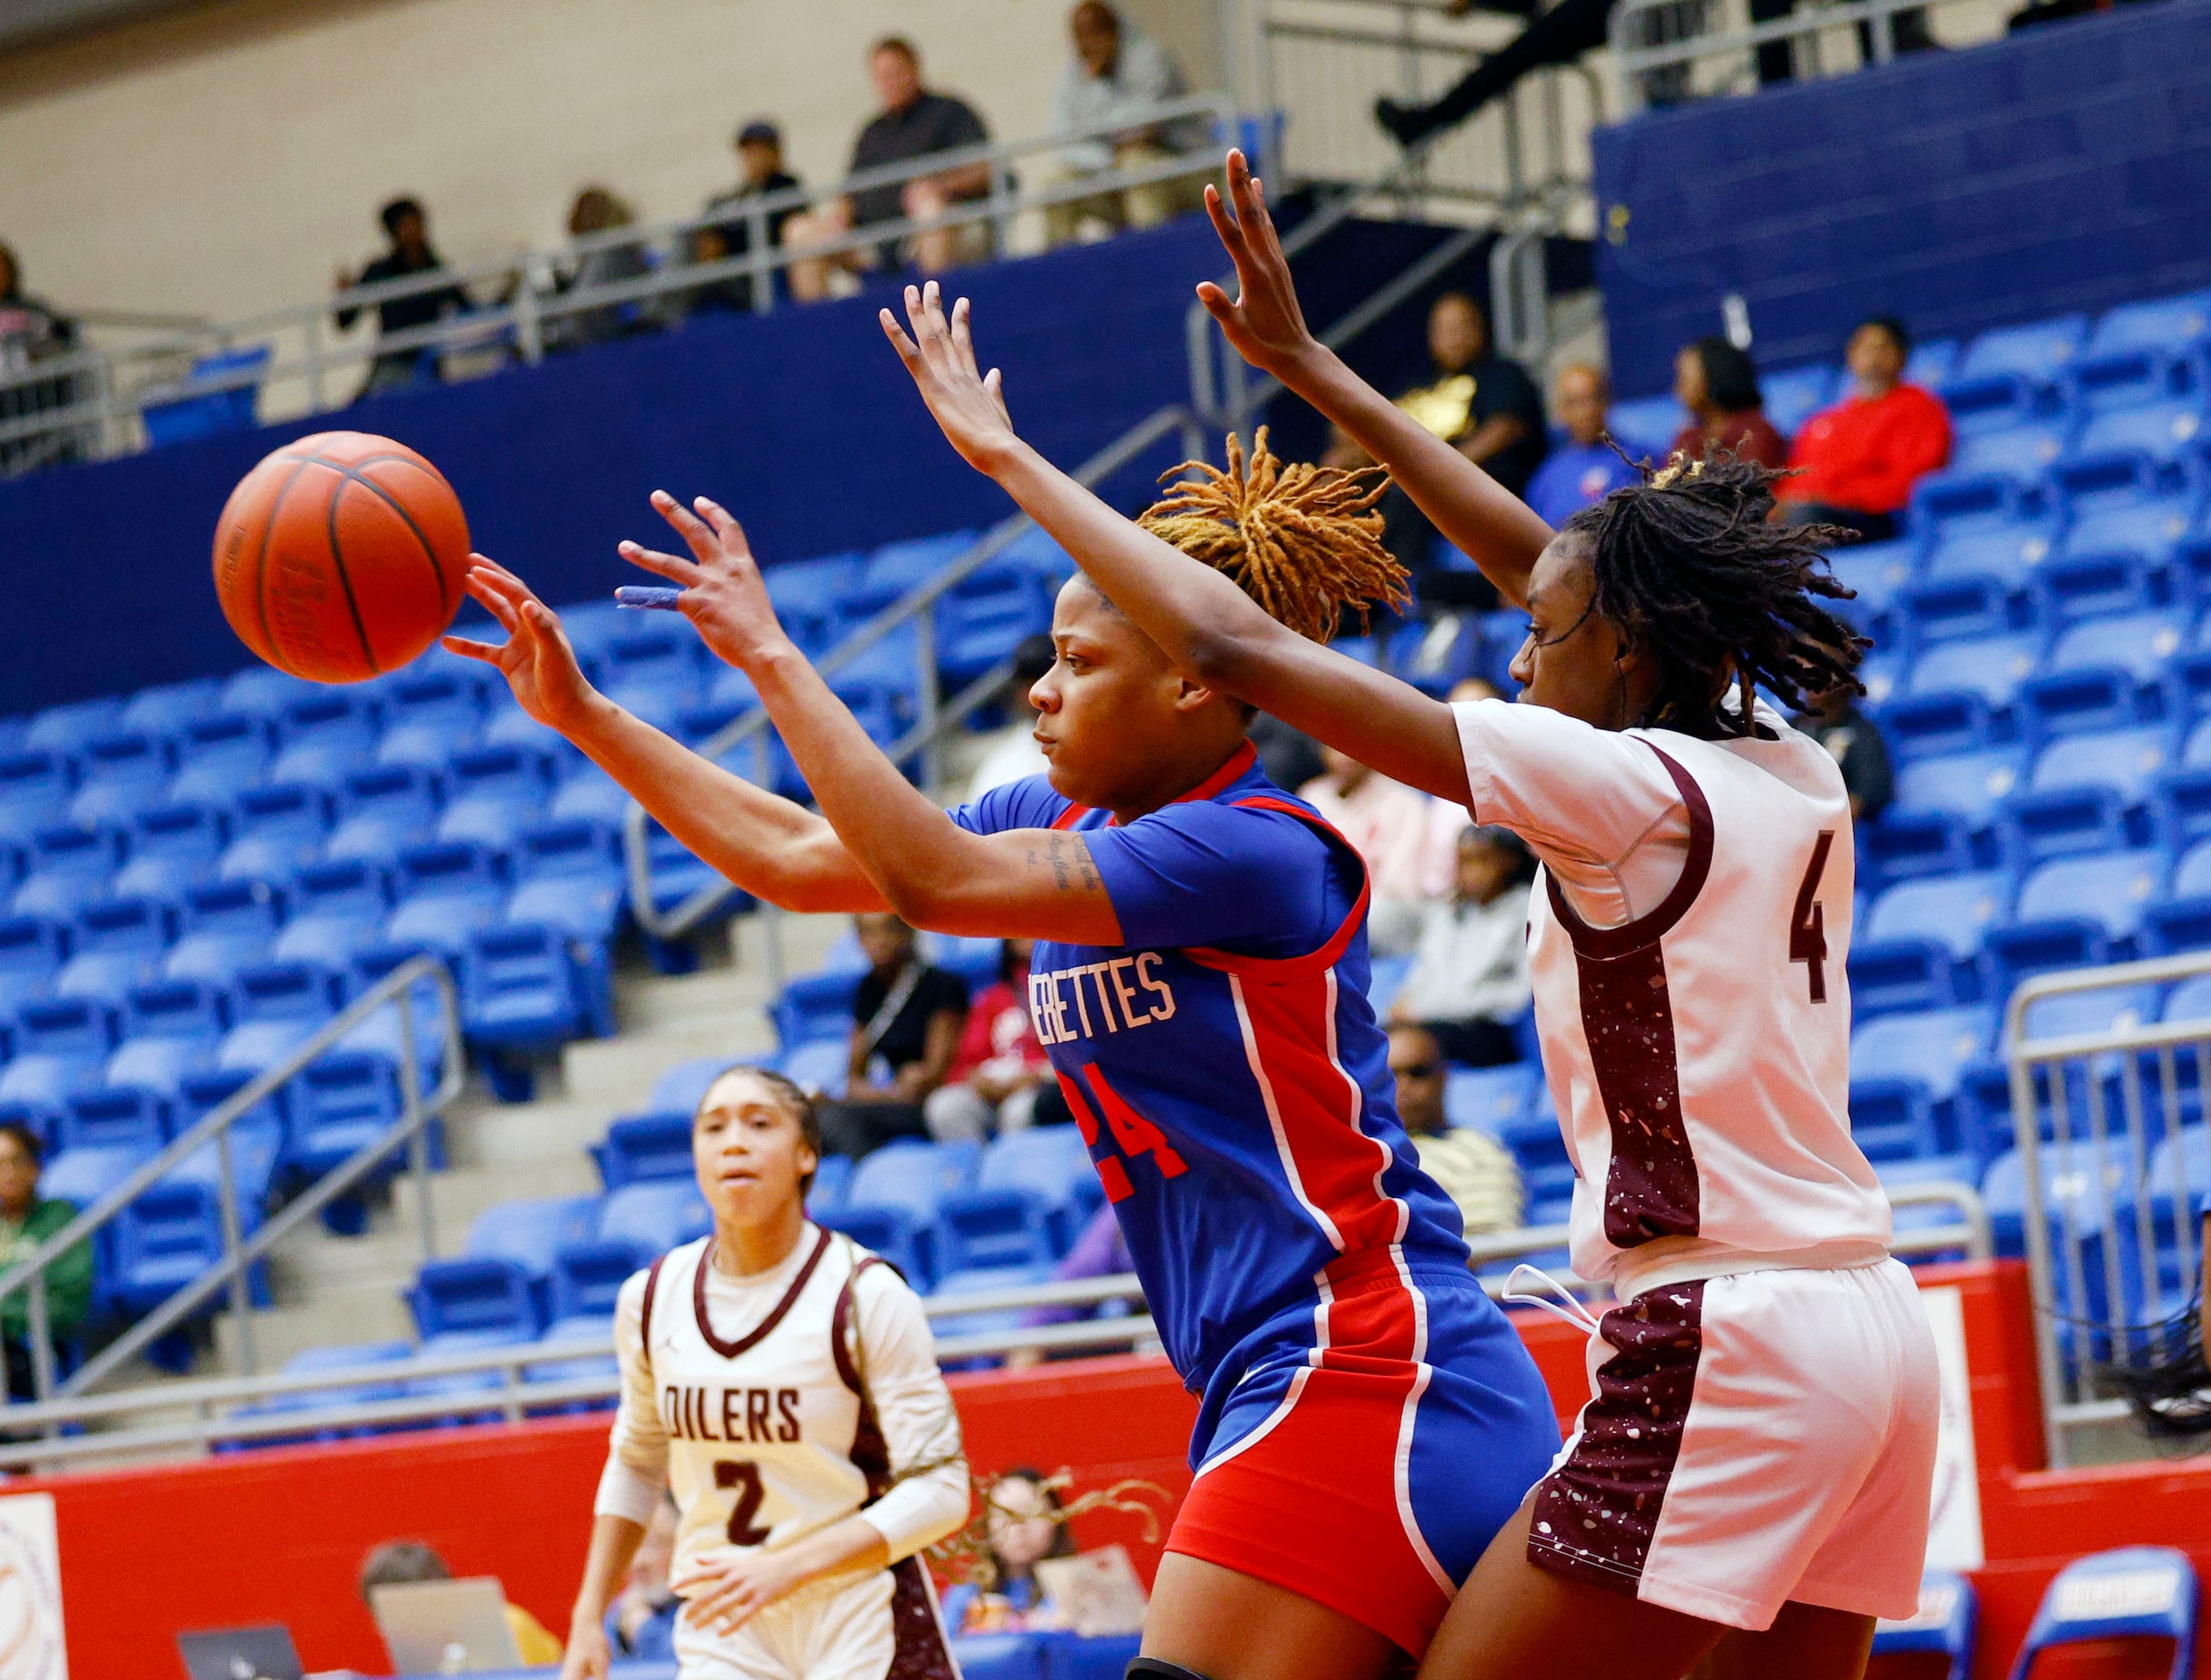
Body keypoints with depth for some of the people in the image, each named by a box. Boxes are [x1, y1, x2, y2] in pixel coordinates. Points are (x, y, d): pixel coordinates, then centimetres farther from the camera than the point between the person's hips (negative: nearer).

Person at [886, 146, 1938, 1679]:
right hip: (1873, 1332, 9)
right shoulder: (1796, 776, 12)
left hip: (1721, 1353, -9)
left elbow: (1238, 650, -9)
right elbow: (1544, 562, 24)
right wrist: (1312, 372, 29)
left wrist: (1007, 456, 1)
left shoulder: (1624, 787, -9)